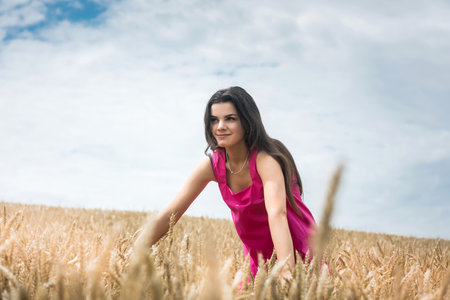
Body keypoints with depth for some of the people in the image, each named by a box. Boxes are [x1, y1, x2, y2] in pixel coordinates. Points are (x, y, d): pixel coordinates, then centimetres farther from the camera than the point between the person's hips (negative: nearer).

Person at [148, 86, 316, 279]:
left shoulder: (265, 160, -26)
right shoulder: (212, 165, -9)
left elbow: (277, 214, -41)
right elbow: (170, 213, -8)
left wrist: (287, 272, -54)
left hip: (297, 255, -5)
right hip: (256, 257, 5)